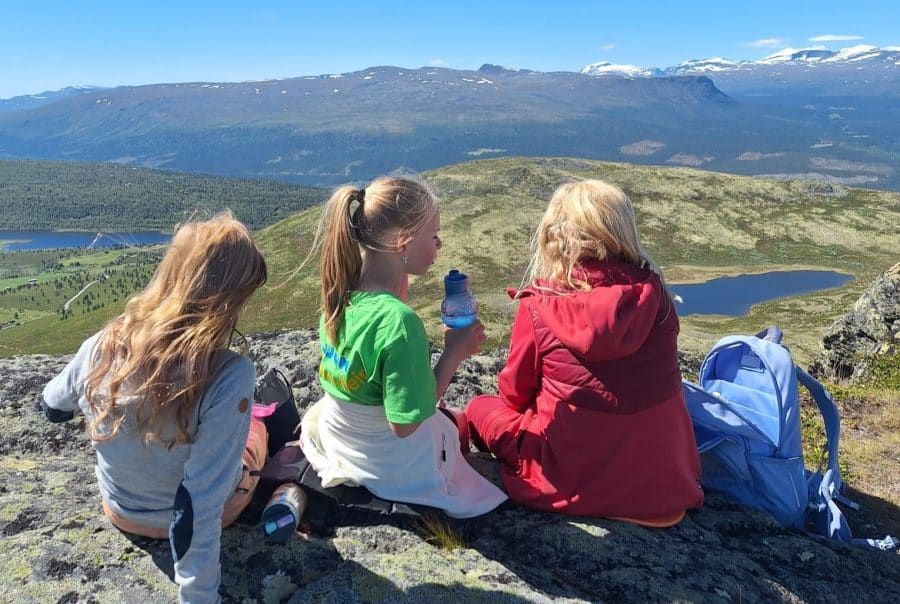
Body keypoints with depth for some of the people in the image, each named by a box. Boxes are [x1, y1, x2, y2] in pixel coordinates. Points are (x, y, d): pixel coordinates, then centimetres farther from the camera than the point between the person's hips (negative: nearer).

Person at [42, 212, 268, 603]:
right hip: (206, 512, -3)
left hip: (120, 511, 3)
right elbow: (199, 508, -33)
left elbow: (54, 408, 0)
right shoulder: (230, 376, -36)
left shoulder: (102, 347, -22)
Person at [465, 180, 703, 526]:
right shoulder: (653, 293, -7)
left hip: (573, 481, -2)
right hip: (665, 477, 3)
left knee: (479, 408, 15)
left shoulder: (539, 307, -16)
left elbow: (515, 394, -2)